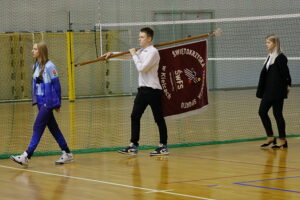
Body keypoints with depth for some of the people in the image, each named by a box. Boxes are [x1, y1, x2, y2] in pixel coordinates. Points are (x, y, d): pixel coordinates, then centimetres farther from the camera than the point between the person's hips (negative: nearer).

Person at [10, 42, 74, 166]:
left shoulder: (49, 66, -14)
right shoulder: (35, 66, 10)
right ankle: (67, 154, 18)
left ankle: (26, 156, -9)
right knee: (53, 128, 11)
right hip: (40, 102, 8)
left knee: (38, 128, -9)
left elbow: (56, 85, -12)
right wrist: (35, 100, 12)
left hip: (48, 102, -8)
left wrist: (57, 104, -10)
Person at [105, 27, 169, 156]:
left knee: (158, 118, 1)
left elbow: (141, 68, -20)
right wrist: (112, 54, 17)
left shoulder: (153, 52, -13)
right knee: (135, 116, 3)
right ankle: (134, 145, 6)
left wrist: (134, 55, -10)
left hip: (153, 90, -8)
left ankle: (163, 146, 8)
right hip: (142, 89, 8)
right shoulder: (141, 51, 12)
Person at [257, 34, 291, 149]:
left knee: (277, 114, -3)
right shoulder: (270, 57, 13)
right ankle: (270, 137, 17)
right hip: (268, 91, 9)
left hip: (277, 91, -9)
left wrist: (287, 85, -14)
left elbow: (285, 73, -14)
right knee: (262, 112, 7)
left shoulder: (281, 57, -13)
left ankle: (282, 140, 7)